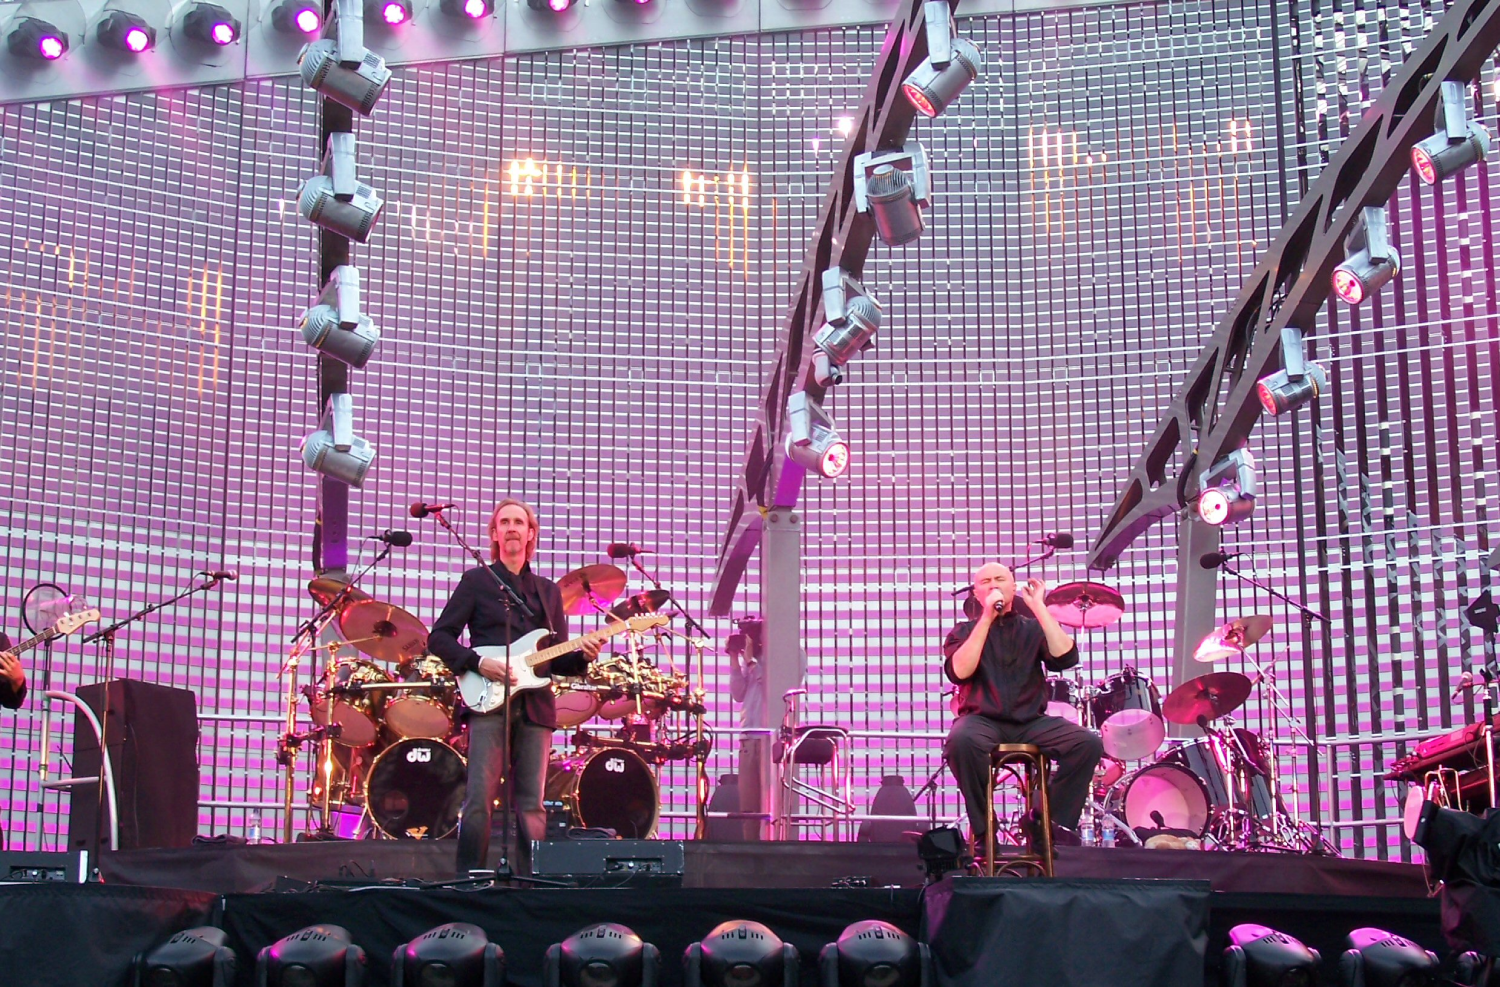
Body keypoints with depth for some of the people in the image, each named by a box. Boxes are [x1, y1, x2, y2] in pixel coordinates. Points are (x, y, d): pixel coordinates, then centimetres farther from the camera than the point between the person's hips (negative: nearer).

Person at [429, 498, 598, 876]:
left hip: (535, 705, 4)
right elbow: (439, 637, 5)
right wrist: (477, 663, -10)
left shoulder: (548, 591, 22)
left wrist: (583, 656, -2)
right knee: (480, 798, -12)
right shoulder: (476, 581, 11)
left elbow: (558, 659, 20)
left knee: (531, 805, 0)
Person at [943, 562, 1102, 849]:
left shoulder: (1032, 629, 15)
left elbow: (1065, 658, -5)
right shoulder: (965, 631, 12)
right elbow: (958, 672, -10)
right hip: (982, 720, -2)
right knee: (961, 739, -37)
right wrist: (986, 619, -11)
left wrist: (1039, 607, -3)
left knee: (1088, 743, -23)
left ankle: (1054, 823, -8)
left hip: (1031, 723, 2)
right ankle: (983, 830, -19)